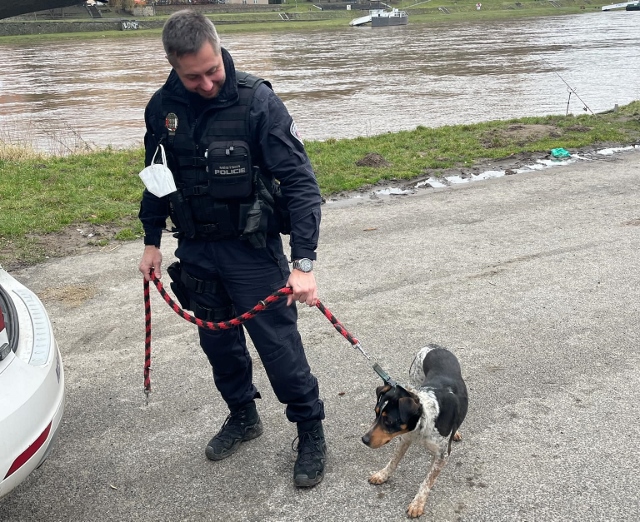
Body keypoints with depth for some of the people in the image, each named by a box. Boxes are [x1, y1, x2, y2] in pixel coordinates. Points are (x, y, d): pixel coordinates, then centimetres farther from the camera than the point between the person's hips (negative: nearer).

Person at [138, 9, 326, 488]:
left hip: (253, 250, -5)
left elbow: (300, 182, -20)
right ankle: (243, 416, 41)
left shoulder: (257, 102, -18)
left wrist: (304, 262, -27)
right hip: (195, 251, 5)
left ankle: (311, 433, 23)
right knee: (218, 341, 17)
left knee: (279, 346, 1)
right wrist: (152, 241, 13)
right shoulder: (163, 108, -3)